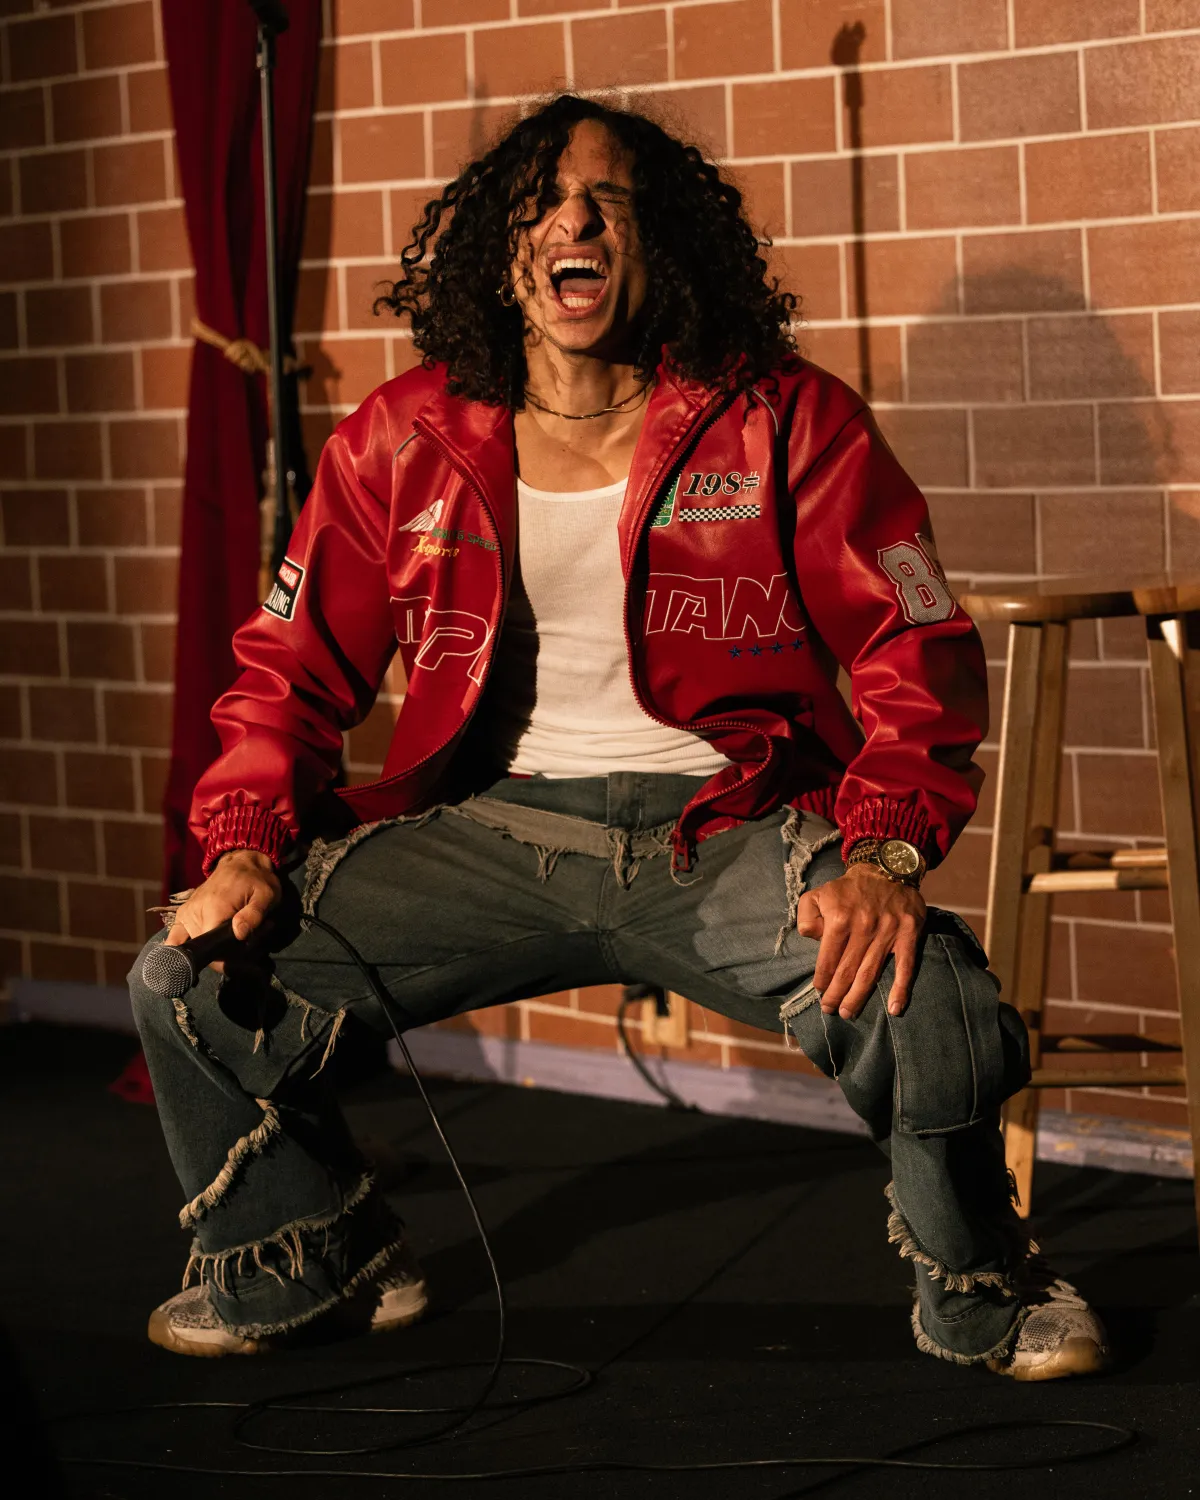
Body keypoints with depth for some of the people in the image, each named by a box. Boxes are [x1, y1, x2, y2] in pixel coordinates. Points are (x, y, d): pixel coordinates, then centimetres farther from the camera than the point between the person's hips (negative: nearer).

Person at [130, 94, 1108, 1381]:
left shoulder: (785, 424, -2)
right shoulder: (399, 444, 4)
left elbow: (917, 658, -3)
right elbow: (291, 671, 11)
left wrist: (881, 855, -20)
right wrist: (245, 850, -6)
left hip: (724, 828, -2)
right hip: (490, 829, 3)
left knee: (923, 1002, -31)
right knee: (193, 983, -12)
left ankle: (974, 1293, 4)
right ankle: (310, 1268, 18)